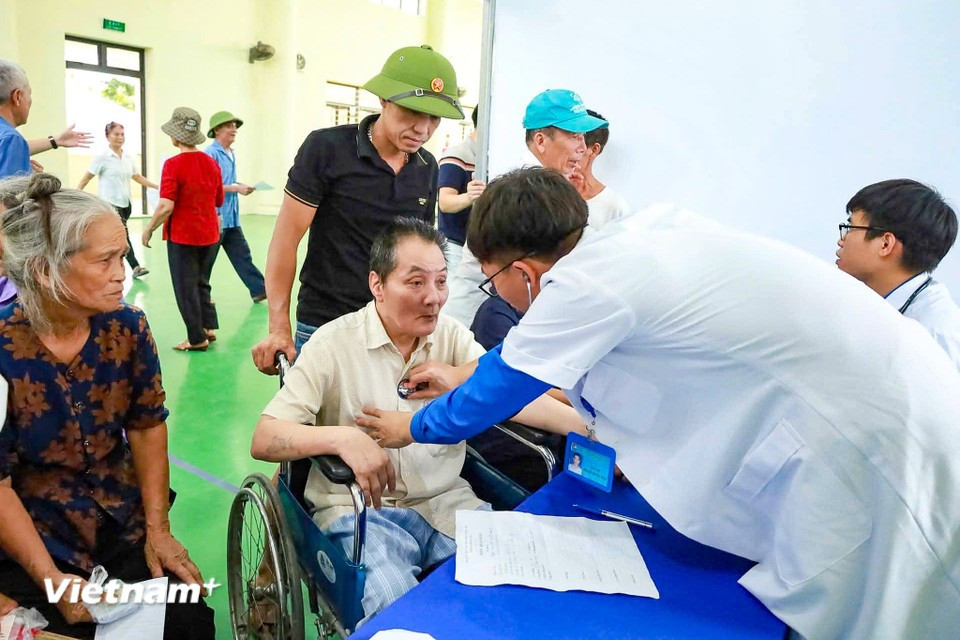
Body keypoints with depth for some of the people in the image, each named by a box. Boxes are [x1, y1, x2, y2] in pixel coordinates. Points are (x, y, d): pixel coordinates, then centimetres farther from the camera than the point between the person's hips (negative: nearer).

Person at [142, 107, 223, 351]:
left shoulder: (174, 164, -16)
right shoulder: (212, 163, 2)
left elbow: (166, 206, -21)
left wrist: (149, 229, -8)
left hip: (182, 236, -6)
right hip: (209, 235, 6)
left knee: (186, 287, 6)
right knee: (201, 282, 21)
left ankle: (197, 338, 11)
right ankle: (209, 327, 21)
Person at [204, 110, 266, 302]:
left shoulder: (231, 154, 14)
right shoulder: (210, 154, -14)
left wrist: (240, 187, 3)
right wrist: (236, 188, -18)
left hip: (231, 217, 8)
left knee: (242, 255, 9)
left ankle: (259, 289, 10)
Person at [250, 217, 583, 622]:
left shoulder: (451, 335, 5)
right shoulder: (333, 343, -6)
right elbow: (263, 441, -11)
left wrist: (589, 431, -26)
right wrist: (342, 438, -30)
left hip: (447, 502, 4)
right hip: (360, 510, -3)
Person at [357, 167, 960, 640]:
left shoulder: (582, 286, -20)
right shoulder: (648, 230, 4)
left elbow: (496, 389, -2)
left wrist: (412, 427, 17)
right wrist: (468, 377, 31)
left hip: (878, 443, -9)